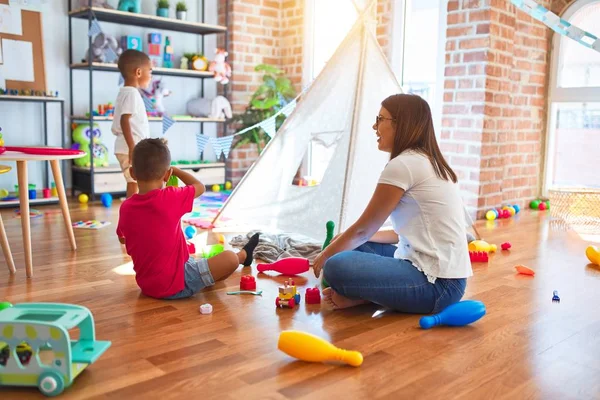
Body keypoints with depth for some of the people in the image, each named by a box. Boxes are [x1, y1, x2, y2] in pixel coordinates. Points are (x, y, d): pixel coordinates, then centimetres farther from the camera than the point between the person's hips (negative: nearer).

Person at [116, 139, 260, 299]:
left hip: (147, 284, 7)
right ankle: (243, 255, 29)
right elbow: (200, 187, 0)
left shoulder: (125, 207, -5)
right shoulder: (169, 198, -22)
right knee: (230, 258, -2)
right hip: (176, 284, -7)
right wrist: (175, 170, 13)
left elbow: (122, 239, 16)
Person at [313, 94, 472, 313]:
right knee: (358, 247, 19)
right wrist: (346, 239, 23)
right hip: (441, 273, 10)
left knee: (336, 267, -24)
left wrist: (326, 255, 12)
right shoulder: (431, 163, 14)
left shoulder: (403, 164, -14)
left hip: (437, 283, -10)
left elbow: (363, 229, -5)